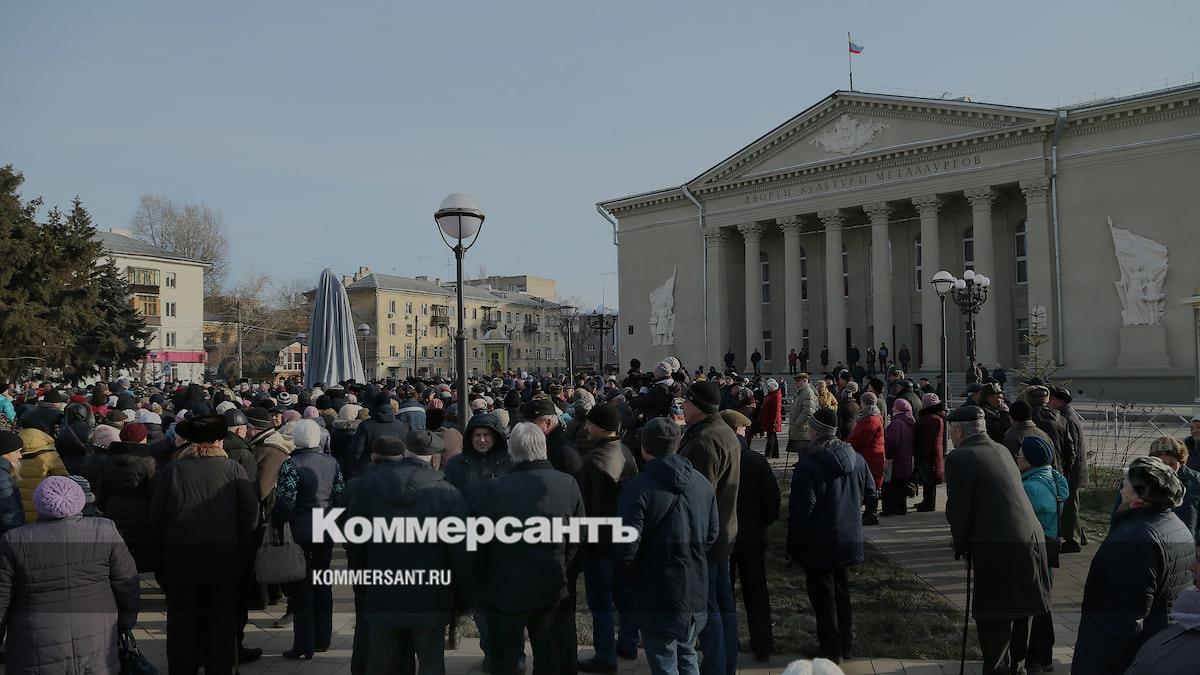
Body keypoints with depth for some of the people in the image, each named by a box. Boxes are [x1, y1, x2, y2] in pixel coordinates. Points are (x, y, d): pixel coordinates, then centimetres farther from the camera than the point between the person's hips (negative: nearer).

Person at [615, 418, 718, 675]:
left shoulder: (637, 489, -18)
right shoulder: (703, 484, 2)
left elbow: (627, 547, -18)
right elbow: (712, 534, 10)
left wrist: (623, 580, -1)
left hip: (656, 598, -6)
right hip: (695, 593, 6)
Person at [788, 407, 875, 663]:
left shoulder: (808, 465, -23)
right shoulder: (855, 458, -2)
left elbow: (801, 509, -22)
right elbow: (870, 492, 10)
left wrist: (794, 545, -12)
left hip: (819, 544, -7)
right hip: (848, 539, 7)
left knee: (823, 597, 7)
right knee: (842, 592, 21)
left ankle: (831, 652, 15)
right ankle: (847, 646, 32)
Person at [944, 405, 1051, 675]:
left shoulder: (959, 458, -11)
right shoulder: (1002, 450, 14)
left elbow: (958, 509, -13)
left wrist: (961, 546, 5)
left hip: (997, 549, -9)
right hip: (1031, 539, 9)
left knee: (993, 620, 2)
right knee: (1018, 612, 22)